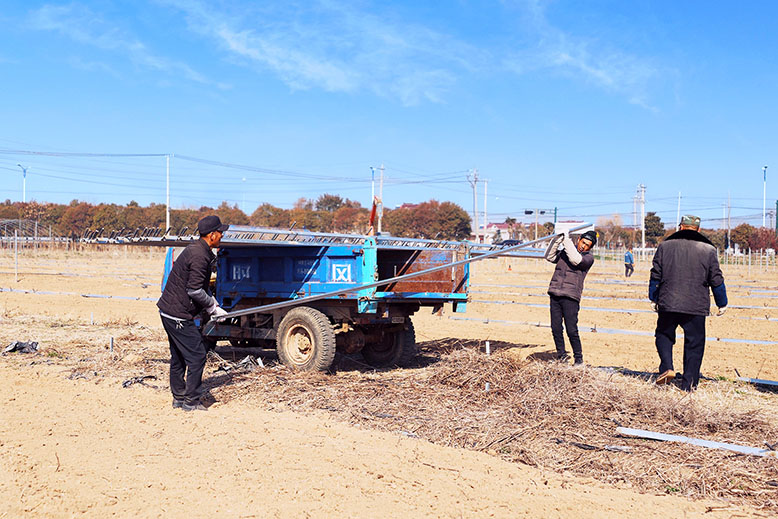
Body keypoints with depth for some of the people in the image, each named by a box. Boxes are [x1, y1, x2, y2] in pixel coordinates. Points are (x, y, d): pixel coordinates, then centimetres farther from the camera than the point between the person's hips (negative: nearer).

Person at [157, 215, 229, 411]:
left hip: (169, 311, 11)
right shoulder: (200, 256, -19)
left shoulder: (193, 250, 13)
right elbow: (194, 290, -23)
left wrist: (211, 304, 14)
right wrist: (213, 308, -11)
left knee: (179, 357, 17)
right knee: (197, 356, -4)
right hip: (178, 315, -11)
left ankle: (179, 398, 27)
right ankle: (191, 402, 2)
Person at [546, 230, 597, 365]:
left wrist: (567, 241, -11)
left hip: (570, 297, -4)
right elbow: (550, 258, 8)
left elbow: (576, 260, -15)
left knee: (572, 330, -7)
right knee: (556, 328, 3)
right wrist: (556, 243, -2)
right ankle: (561, 354, 17)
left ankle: (578, 359, 6)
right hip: (555, 294, 4)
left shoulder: (589, 257, 3)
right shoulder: (564, 251, 17)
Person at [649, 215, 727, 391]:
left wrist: (653, 298, 17)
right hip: (697, 306, 0)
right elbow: (716, 280, 3)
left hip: (668, 303, 1)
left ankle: (666, 367, -3)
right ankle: (688, 385, 8)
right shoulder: (708, 250, 1)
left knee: (664, 335, 19)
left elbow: (655, 275, 5)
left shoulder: (665, 246, 3)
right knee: (694, 344, 8)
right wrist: (722, 303, 15)